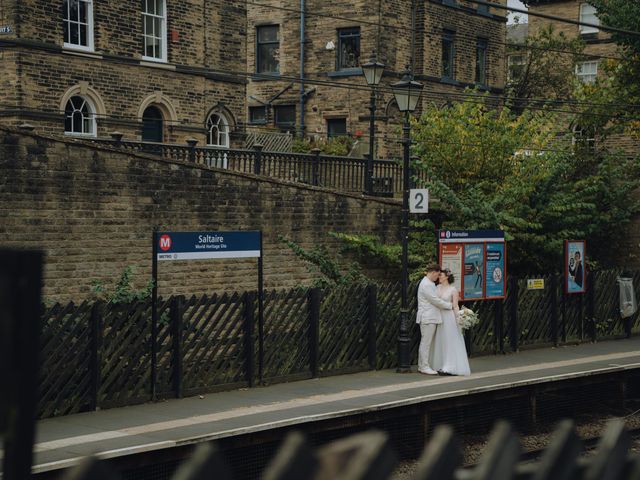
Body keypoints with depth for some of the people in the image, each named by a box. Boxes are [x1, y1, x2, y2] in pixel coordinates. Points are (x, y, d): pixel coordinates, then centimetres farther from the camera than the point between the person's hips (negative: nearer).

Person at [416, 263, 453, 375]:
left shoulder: (430, 283, 17)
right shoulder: (426, 284, -16)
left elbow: (435, 299, 19)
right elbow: (435, 300, -17)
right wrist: (450, 305, -7)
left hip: (431, 317, 10)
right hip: (427, 318, -10)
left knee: (425, 342, 12)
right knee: (426, 342, -6)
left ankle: (422, 366, 16)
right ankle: (424, 367, -3)